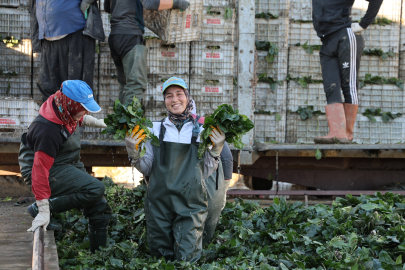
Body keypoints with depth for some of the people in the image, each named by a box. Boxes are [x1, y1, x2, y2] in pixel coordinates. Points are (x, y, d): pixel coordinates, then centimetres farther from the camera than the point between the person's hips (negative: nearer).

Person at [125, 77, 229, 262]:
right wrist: (134, 154, -9)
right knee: (159, 255, 8)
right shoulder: (156, 128, 7)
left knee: (186, 259, -8)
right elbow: (147, 169, 8)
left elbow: (205, 172, 4)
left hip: (190, 204, -1)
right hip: (159, 202, 2)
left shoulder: (201, 130, 3)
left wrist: (215, 151, -11)